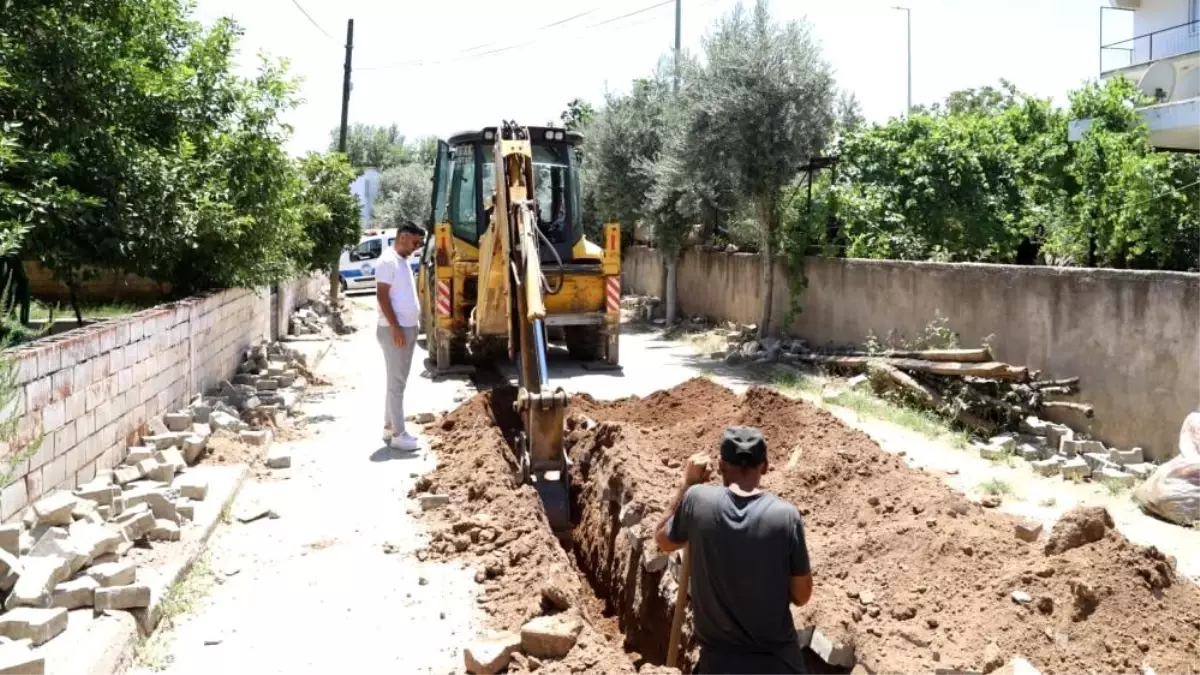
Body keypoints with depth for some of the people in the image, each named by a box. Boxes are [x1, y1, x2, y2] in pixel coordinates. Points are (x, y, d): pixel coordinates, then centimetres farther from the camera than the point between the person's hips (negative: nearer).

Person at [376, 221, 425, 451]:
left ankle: (390, 426, 22)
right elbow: (382, 295, -19)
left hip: (409, 328, 10)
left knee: (398, 381, 14)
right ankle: (398, 434, -3)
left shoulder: (404, 261, 16)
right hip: (395, 330, -10)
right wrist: (395, 327, -22)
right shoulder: (388, 260, -13)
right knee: (397, 383, -6)